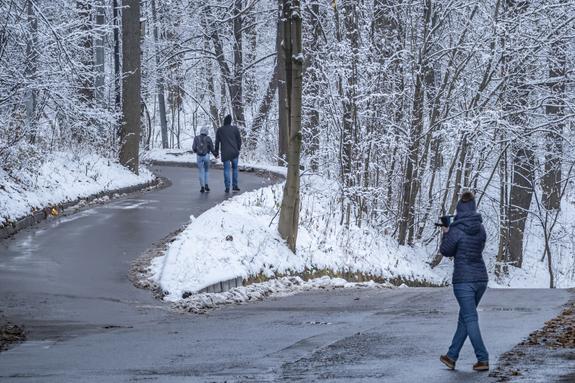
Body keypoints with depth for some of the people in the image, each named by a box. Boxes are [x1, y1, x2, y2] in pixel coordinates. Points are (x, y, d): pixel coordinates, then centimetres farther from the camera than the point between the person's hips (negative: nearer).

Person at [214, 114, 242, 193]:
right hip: (234, 152, 0)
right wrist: (238, 148, 18)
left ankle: (227, 187, -2)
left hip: (225, 153, 0)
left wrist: (216, 153, 13)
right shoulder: (235, 129, -1)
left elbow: (217, 142, 6)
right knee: (234, 168, 14)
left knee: (226, 170, 3)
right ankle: (235, 185, 15)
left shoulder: (220, 130, 1)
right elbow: (239, 140, 3)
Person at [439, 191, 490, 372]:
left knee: (470, 319, -3)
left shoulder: (456, 230, -14)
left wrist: (446, 234, 13)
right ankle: (452, 356, 21)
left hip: (463, 279, -6)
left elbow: (446, 251, -3)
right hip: (481, 278, 6)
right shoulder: (480, 228, 5)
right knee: (464, 317, 15)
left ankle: (483, 359, -7)